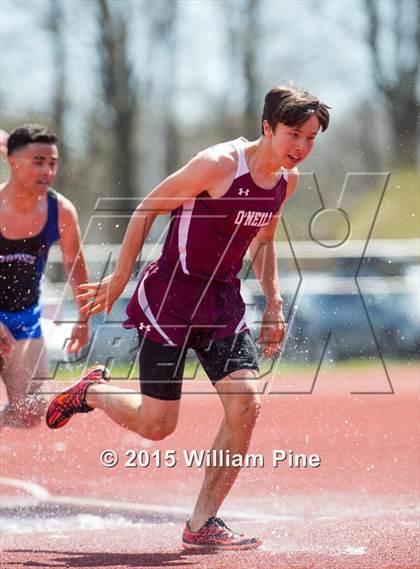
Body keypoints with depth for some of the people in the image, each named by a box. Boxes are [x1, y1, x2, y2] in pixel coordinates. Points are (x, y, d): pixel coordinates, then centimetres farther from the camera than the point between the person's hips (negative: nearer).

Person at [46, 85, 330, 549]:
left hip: (223, 300, 6)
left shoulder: (287, 178, 2)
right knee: (155, 425, -2)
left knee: (246, 406, -11)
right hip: (169, 297, -6)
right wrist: (119, 278, -8)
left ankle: (202, 522, 0)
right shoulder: (218, 164, -20)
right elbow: (148, 209, -11)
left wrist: (274, 303, 12)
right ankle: (91, 391, 31)